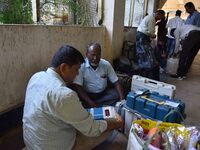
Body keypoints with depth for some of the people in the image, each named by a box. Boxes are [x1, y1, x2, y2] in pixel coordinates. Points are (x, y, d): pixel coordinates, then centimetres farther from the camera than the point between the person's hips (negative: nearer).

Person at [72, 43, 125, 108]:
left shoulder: (106, 64, -6)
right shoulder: (81, 66, -16)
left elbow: (116, 82, -4)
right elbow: (77, 87, -22)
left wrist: (122, 98, -19)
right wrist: (91, 103, -31)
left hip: (104, 92, 4)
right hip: (88, 94, -3)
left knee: (117, 95, -22)